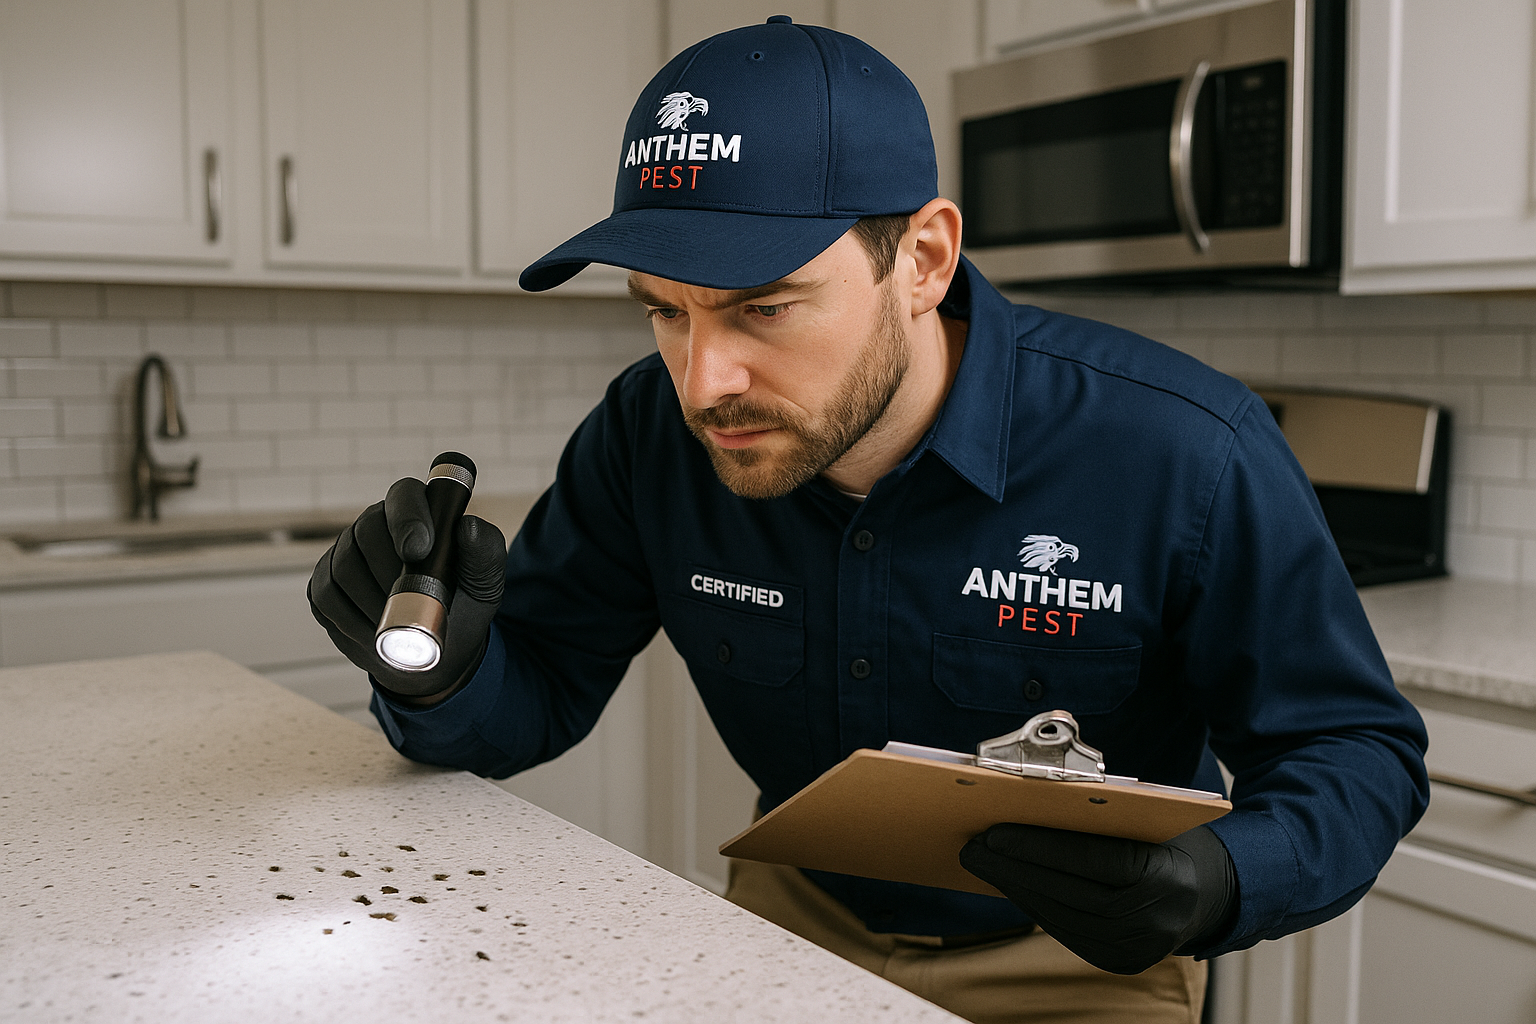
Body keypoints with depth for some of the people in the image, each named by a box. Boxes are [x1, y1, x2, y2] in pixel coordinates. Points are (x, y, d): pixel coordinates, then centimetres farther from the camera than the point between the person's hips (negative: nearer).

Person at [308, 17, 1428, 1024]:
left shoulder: (1184, 456, -26)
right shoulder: (651, 434, -15)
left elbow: (1358, 748, -15)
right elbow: (535, 694, -6)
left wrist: (1218, 885, -35)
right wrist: (440, 670, -30)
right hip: (798, 910, 2)